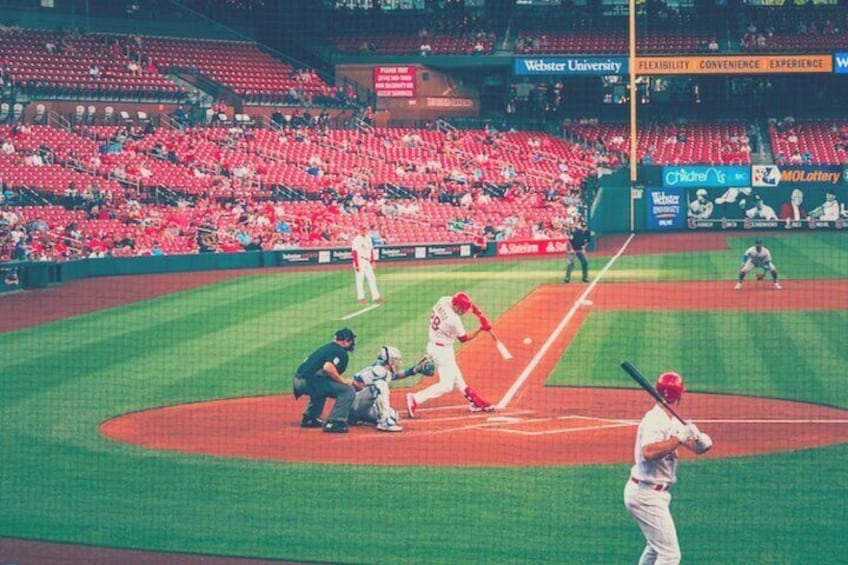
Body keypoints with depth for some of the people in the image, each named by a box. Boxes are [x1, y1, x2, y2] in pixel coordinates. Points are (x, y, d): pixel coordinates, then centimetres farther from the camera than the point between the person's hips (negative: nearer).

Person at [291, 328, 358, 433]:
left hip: (298, 381, 9)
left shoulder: (325, 348, 24)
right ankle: (334, 423, -14)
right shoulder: (341, 352, -4)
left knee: (320, 388, 40)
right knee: (348, 390, -9)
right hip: (309, 381, -9)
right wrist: (343, 380, -10)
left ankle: (309, 418, 35)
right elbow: (328, 367, -23)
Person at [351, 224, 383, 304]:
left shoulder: (368, 238, 11)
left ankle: (375, 296, 5)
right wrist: (356, 264, -18)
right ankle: (361, 297, 5)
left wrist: (373, 261, 13)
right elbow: (354, 252, -14)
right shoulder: (356, 239, -11)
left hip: (367, 261, 7)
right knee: (360, 280, -1)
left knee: (372, 279, 4)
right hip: (360, 261, -7)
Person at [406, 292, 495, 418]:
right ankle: (415, 399, -14)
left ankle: (475, 402, 30)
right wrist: (481, 329, -6)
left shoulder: (442, 300, -8)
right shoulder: (454, 320, -27)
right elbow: (463, 338, -10)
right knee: (446, 385, -6)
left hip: (434, 345, 10)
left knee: (456, 377, 19)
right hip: (442, 350, -10)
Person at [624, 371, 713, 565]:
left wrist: (701, 440, -20)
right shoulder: (655, 420, -20)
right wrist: (680, 438, -34)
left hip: (654, 494, 10)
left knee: (656, 547, 26)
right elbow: (649, 452, -38)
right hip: (647, 495, -10)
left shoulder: (672, 422, 10)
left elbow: (699, 447, 3)